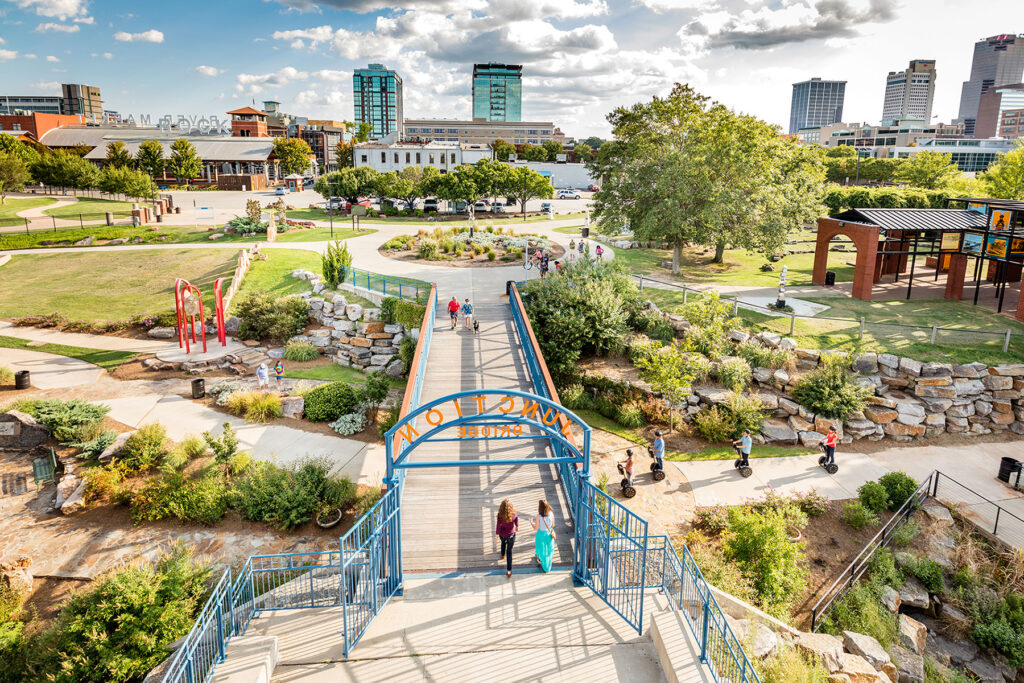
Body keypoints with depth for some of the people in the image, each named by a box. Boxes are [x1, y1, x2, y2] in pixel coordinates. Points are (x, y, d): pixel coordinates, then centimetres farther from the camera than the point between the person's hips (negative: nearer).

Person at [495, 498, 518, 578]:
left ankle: (503, 555, 64)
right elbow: (516, 522, -6)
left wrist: (496, 536, -2)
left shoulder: (500, 515, -30)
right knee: (509, 551, 15)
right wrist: (517, 527, 17)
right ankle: (509, 570, 13)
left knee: (503, 543, 36)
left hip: (502, 534, 1)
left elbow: (498, 526, -18)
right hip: (511, 534, -1)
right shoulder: (513, 514, -27)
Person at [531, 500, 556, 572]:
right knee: (548, 549, 25)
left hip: (541, 534, -3)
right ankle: (548, 567, 42)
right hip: (549, 534, 3)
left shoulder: (539, 516, -28)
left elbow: (536, 528, -19)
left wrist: (532, 523, -1)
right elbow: (553, 525, -4)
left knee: (541, 549, 24)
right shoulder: (551, 514, -18)